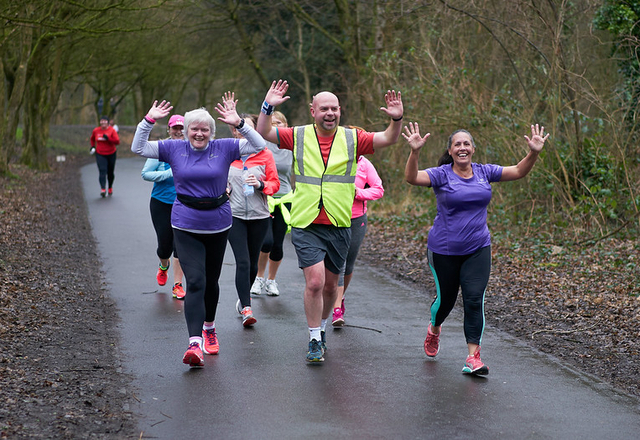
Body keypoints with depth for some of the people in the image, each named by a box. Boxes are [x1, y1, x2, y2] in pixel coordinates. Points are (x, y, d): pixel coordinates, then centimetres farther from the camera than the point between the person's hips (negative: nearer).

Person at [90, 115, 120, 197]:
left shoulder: (112, 130, -6)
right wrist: (92, 146, 8)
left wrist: (108, 138, -26)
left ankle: (110, 187, 35)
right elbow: (92, 139, 23)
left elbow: (117, 141, -15)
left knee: (110, 172, 10)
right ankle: (103, 189, -30)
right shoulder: (96, 131, 2)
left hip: (111, 154, 0)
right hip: (100, 154, 0)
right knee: (102, 171, -17)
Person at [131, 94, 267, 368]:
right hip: (186, 228, -2)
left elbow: (259, 145, -7)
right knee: (195, 283, -14)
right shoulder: (174, 149, 0)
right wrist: (149, 121, -12)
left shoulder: (223, 148, -2)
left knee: (211, 282, 16)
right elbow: (138, 148, 0)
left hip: (218, 225, 2)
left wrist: (238, 124, -19)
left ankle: (209, 327, 41)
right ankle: (195, 343, -20)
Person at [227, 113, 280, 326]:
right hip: (234, 215, -1)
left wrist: (260, 185, -17)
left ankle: (244, 298, 35)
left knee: (252, 262, 11)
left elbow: (275, 184, 3)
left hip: (259, 215, 1)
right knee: (242, 262, -12)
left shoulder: (264, 154, 1)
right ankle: (246, 309, -14)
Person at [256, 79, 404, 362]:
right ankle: (315, 341, 0)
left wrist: (396, 119, -19)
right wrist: (268, 106, -13)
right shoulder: (299, 136, 2)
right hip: (306, 225, -2)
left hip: (339, 226, 2)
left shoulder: (352, 139, 4)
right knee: (314, 282, -14)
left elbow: (388, 139, 0)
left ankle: (321, 327, 36)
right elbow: (263, 133, 2)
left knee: (330, 285, 12)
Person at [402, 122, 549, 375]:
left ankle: (473, 357, -7)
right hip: (444, 250, -2)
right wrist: (415, 152, -40)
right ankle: (434, 330, 45)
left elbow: (518, 171, 6)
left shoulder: (484, 172, 4)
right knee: (445, 298, 10)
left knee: (474, 300, -9)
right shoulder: (442, 174, -8)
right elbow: (412, 178, -24)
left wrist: (534, 153, -12)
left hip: (477, 249, 2)